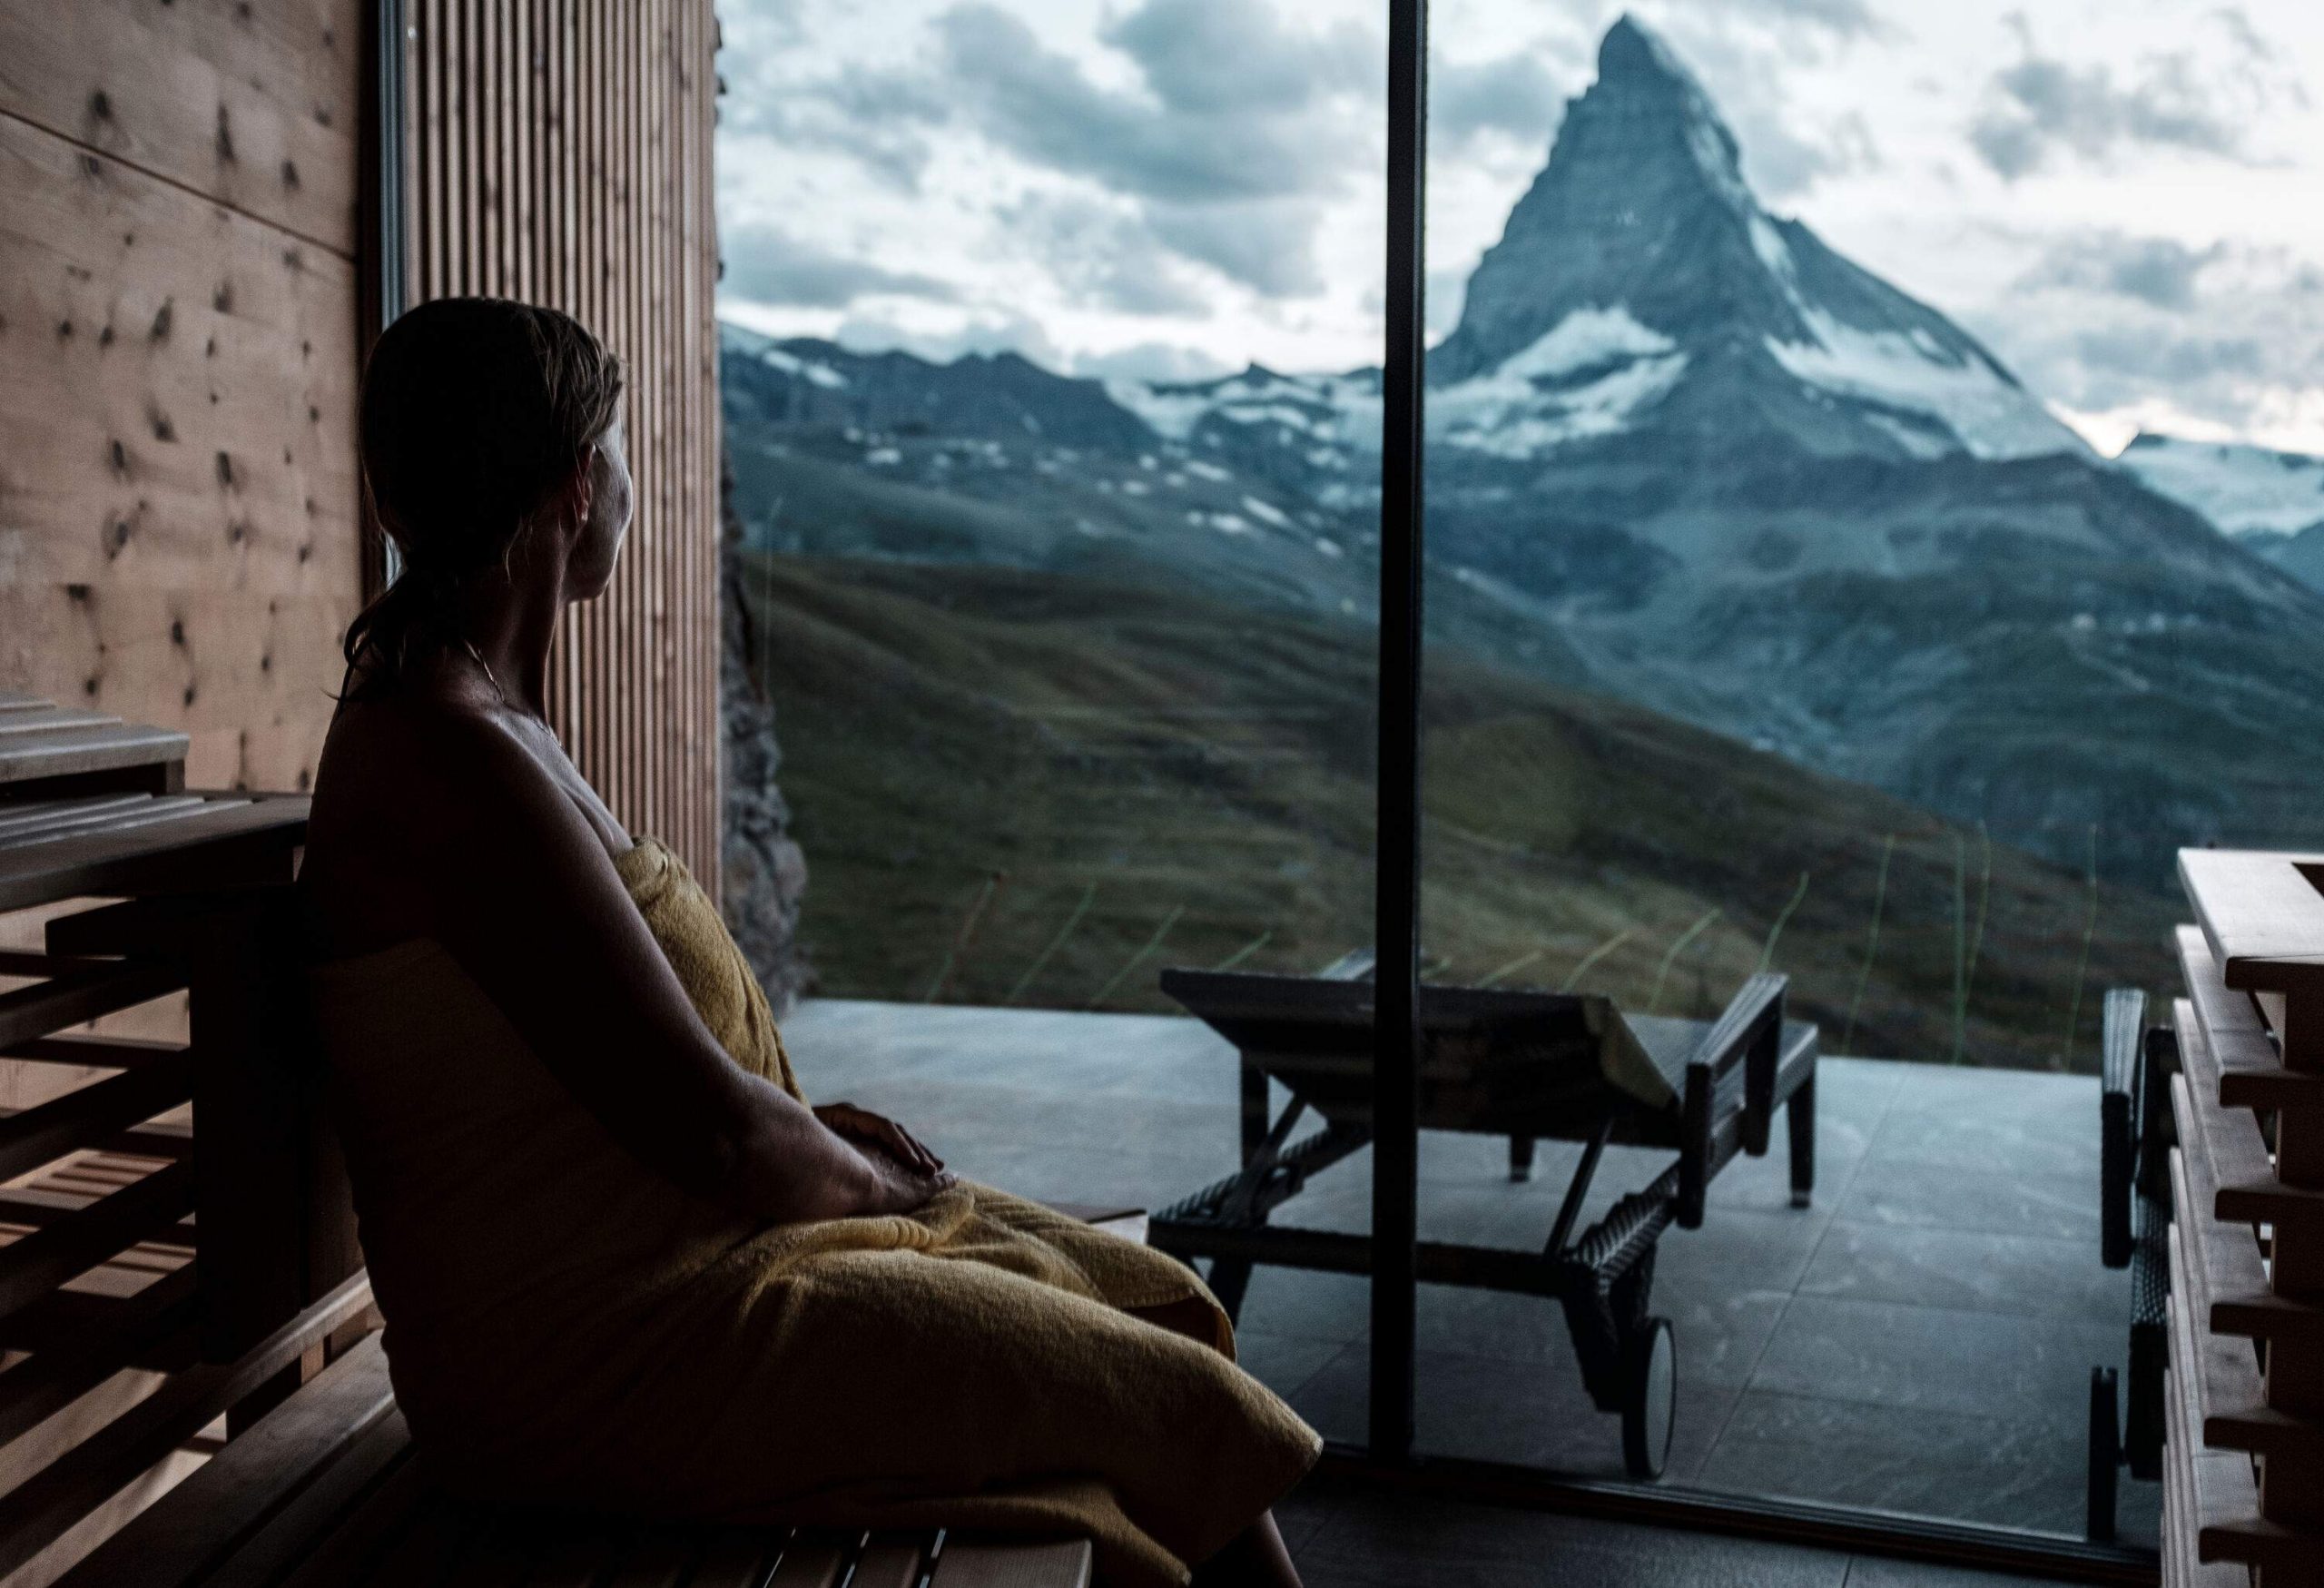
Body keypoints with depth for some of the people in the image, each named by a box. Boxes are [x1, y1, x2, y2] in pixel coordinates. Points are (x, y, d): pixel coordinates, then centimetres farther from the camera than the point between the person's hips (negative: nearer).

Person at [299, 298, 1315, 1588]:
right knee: (1185, 1409, -6)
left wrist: (812, 1127, 7)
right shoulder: (460, 759, -23)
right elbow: (710, 1131, -23)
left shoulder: (454, 704, 9)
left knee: (1158, 1301, 9)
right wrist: (874, 1178, -3)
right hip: (603, 1355, -10)